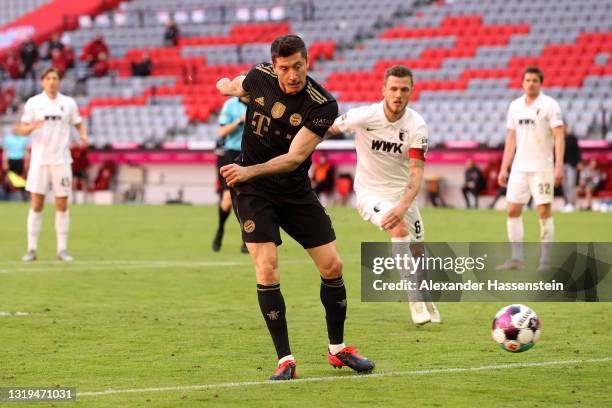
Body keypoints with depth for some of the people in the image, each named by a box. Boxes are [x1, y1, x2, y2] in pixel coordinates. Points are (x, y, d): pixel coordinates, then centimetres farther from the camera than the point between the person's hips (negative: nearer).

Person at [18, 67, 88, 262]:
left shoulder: (68, 103, 5)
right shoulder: (33, 102, 1)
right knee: (36, 205, -3)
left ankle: (62, 249, 7)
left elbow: (79, 124, 13)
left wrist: (83, 135, -9)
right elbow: (22, 129, 1)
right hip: (39, 160, -1)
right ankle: (32, 249, 3)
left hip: (61, 160, 1)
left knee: (62, 206, 1)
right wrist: (31, 127, -22)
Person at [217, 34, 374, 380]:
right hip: (253, 192, -1)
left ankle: (337, 349, 20)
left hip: (296, 191, 1)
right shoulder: (258, 78, -11)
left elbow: (294, 157, -24)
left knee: (332, 265, -1)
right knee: (267, 269, -15)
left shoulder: (323, 105, -18)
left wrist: (251, 170, -36)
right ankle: (285, 359, -9)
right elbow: (234, 86, 16)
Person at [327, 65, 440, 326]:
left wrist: (403, 206, -36)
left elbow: (416, 172, -22)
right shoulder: (363, 116, -19)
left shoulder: (417, 126, -16)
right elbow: (326, 129, -2)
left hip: (402, 193, 3)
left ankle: (426, 306, 34)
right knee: (400, 230, -29)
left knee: (418, 253, 5)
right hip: (369, 193, -3)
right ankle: (416, 301, -21)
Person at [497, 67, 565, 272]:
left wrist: (559, 166, -18)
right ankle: (516, 258, 7)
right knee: (513, 210, 1)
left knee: (544, 210, -5)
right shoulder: (515, 106, 10)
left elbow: (559, 137, -10)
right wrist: (503, 168, 12)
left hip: (542, 168, -5)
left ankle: (545, 260, 0)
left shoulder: (549, 105, -5)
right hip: (519, 168, 5)